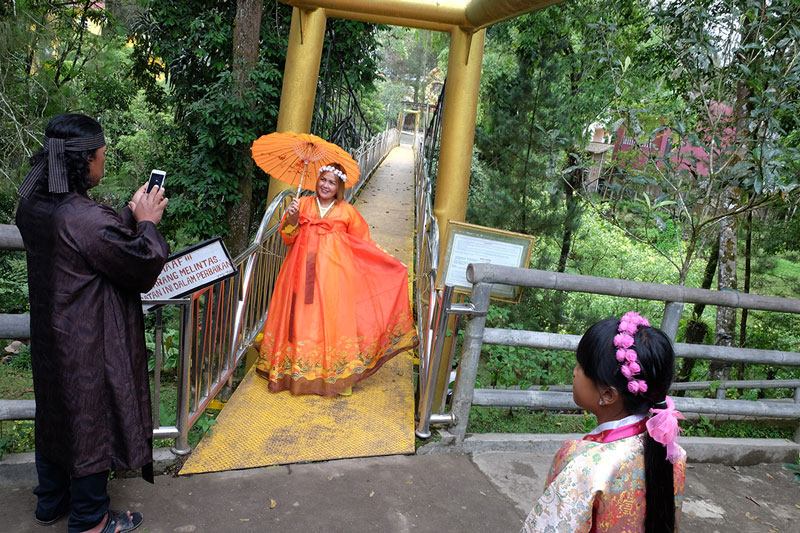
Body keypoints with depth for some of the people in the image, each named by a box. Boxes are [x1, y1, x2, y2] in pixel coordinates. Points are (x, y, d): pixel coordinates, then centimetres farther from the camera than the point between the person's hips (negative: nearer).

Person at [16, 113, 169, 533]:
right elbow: (145, 266, -20)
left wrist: (130, 215, 5)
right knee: (91, 423, 10)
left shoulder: (33, 206, -3)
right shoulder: (86, 219, -30)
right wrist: (146, 223, -6)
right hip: (89, 346, -8)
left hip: (50, 339, 9)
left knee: (55, 415, 24)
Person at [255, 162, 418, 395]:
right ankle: (298, 373, 12)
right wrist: (292, 218, -11)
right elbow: (288, 238, 8)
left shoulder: (347, 211, 6)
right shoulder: (303, 204, 10)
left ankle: (333, 376, 2)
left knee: (332, 320, -5)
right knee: (302, 318, 1)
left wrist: (390, 263, 7)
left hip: (334, 273, -1)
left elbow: (364, 244, 11)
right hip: (304, 271, 2)